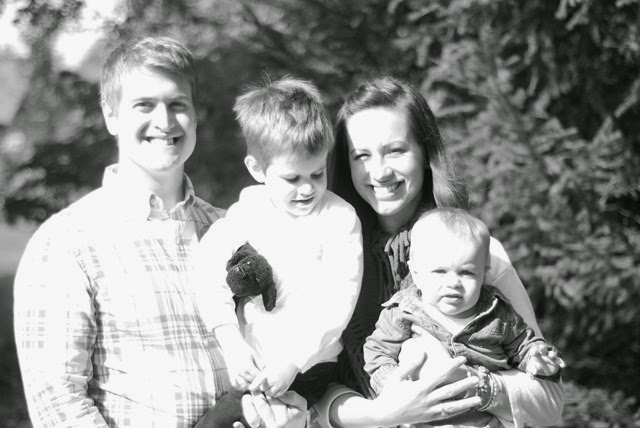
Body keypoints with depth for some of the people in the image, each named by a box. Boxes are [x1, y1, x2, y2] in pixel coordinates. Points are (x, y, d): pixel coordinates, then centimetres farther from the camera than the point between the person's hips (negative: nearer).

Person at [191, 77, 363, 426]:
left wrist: (291, 363, -20)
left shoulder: (339, 218, -7)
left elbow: (336, 301, -13)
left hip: (306, 373, -5)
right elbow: (210, 267, -4)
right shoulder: (249, 208, 5)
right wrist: (231, 343, -15)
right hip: (249, 368, 5)